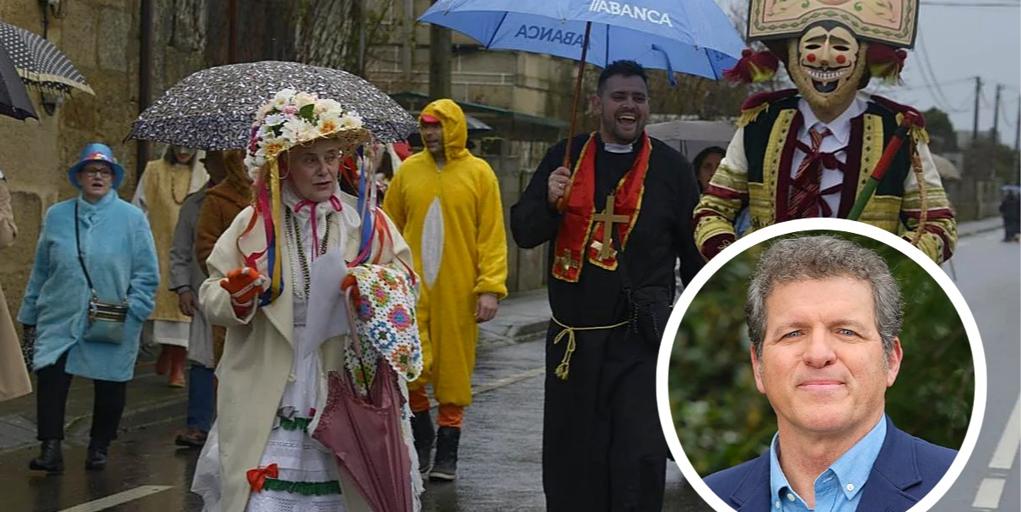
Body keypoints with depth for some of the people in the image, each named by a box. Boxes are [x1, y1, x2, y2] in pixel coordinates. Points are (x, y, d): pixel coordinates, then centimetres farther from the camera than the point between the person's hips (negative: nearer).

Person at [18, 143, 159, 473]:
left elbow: (146, 274, 1)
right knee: (50, 376, -14)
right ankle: (50, 449, -12)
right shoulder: (57, 216, 9)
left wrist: (133, 311, -8)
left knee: (109, 386, 5)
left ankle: (99, 447, 24)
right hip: (60, 319, 1)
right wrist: (29, 313, 15)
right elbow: (40, 270, 15)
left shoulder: (132, 219, 1)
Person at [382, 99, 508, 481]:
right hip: (412, 289, 1)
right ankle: (422, 437, 17)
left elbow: (492, 235, -2)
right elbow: (390, 227, 12)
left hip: (458, 292, -1)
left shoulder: (479, 173, 1)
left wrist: (490, 288, -9)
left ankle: (447, 453, 15)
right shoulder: (409, 170, 7)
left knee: (453, 370, 3)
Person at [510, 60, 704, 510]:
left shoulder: (670, 167, 3)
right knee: (570, 457, 9)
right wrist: (549, 202, -14)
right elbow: (523, 232, 6)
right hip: (572, 335, 3)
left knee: (641, 457, -9)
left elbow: (695, 250, 7)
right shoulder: (564, 158, 9)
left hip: (641, 338, -3)